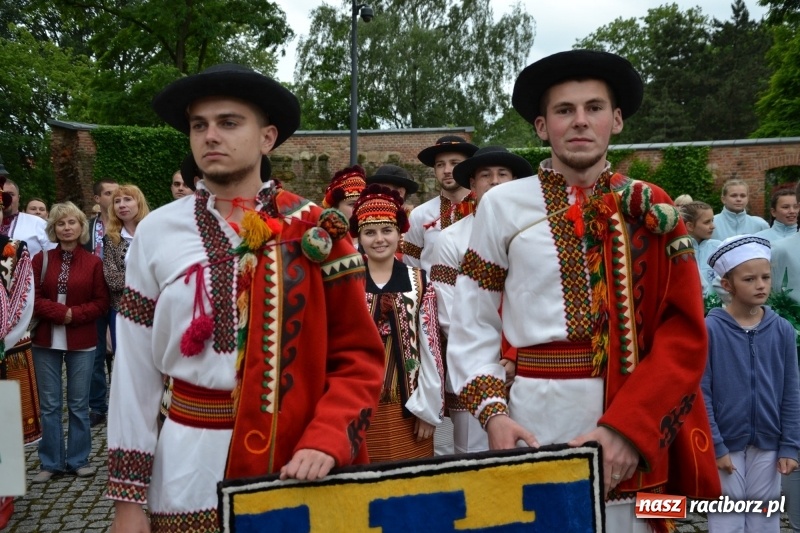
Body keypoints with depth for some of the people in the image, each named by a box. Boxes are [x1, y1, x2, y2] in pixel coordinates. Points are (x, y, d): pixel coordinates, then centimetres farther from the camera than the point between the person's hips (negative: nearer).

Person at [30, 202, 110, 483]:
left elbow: (101, 304, -2)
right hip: (46, 341, 1)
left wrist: (74, 315, -16)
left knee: (79, 404, 7)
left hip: (81, 342, -1)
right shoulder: (41, 259, 3)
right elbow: (32, 298, -2)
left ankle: (79, 460, 19)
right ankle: (51, 462, 18)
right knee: (49, 404, 6)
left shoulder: (93, 263, 0)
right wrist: (61, 312, -15)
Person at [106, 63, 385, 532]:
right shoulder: (157, 231, -1)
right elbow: (135, 368, 1)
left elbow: (358, 356, -4)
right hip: (190, 465, 1)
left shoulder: (316, 231, -4)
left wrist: (324, 441, -19)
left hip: (297, 463, -1)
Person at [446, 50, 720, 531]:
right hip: (532, 425, -1)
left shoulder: (652, 210, 3)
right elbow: (472, 327, 1)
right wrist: (493, 413, -12)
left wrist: (626, 427, -15)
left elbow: (685, 333, -3)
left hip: (636, 427, 1)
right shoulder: (503, 205, 0)